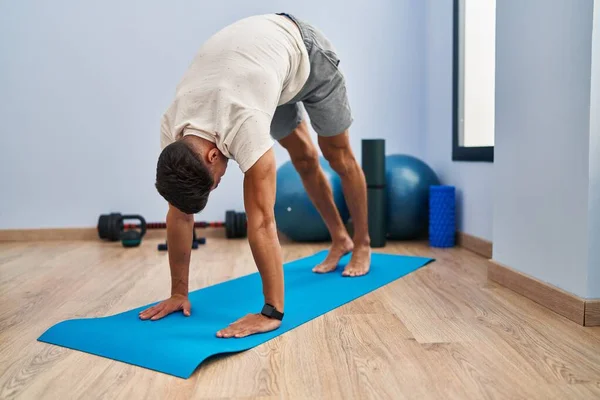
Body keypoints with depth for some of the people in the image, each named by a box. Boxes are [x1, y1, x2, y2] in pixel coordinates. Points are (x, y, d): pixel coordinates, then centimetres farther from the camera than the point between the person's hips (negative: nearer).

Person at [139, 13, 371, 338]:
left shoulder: (243, 127, -47)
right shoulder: (172, 129, -27)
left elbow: (261, 222, -48)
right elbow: (179, 215, -20)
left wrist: (272, 312, -46)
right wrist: (179, 292, -16)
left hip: (301, 49, -5)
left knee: (338, 156, 8)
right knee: (303, 157, 13)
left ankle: (362, 244, 29)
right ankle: (339, 240, 32)